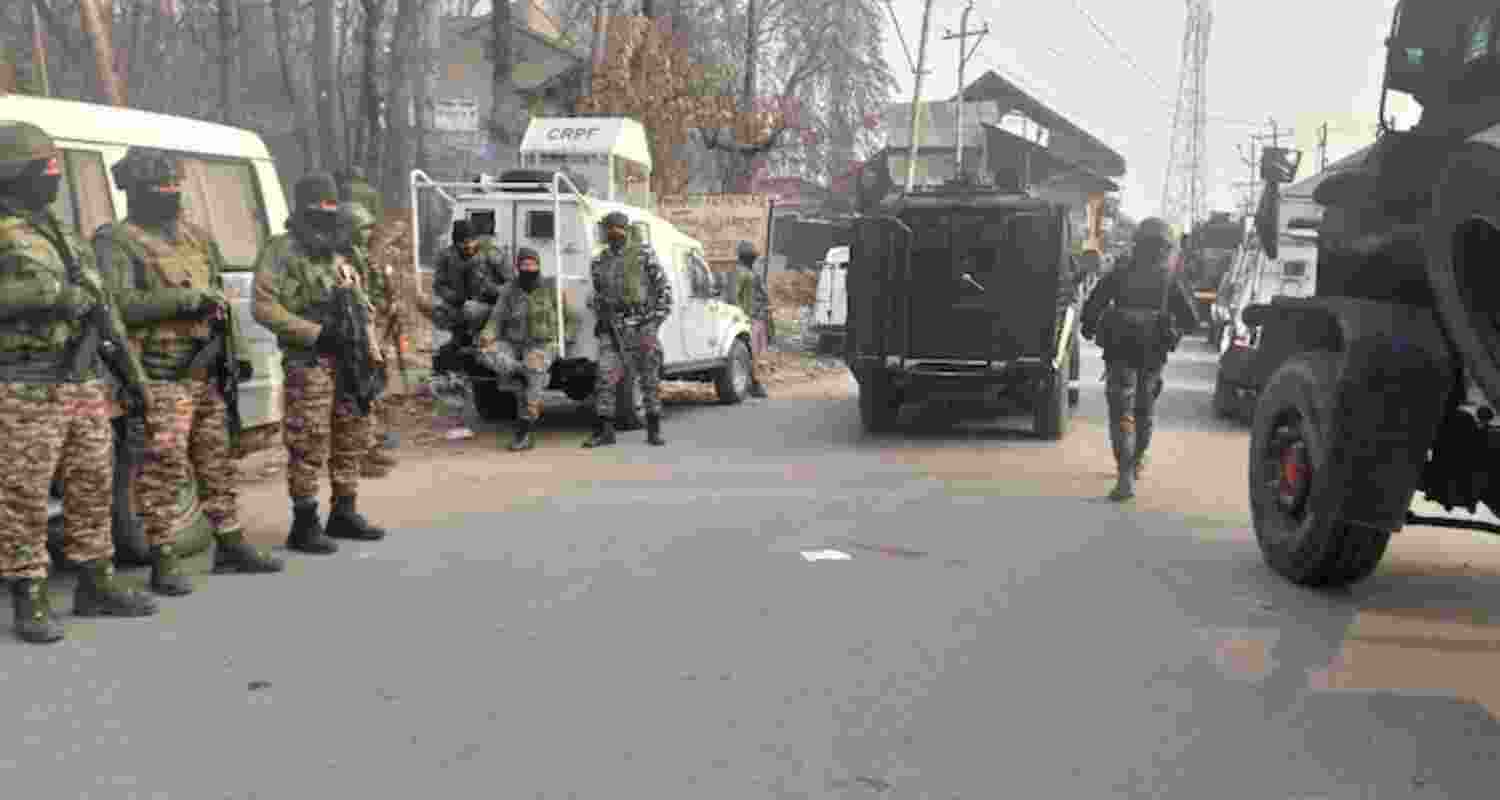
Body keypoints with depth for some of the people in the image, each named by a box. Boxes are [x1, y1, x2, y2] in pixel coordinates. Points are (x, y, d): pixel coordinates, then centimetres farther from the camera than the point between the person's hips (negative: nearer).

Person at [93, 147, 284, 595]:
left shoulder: (198, 238, 16)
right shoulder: (117, 243, -5)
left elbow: (220, 299, 20)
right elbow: (120, 304, -20)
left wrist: (235, 355, 15)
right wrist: (187, 299, -20)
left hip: (208, 373, 7)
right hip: (161, 378, -7)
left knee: (218, 462, 13)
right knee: (163, 470, -5)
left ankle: (231, 546, 24)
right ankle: (164, 563, 3)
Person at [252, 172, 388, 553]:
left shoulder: (337, 254, 17)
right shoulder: (281, 251, -7)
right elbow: (264, 308, -15)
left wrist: (368, 350, 9)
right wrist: (317, 334, -18)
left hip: (347, 362, 8)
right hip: (309, 364, -8)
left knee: (352, 439, 12)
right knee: (310, 446, -6)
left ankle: (344, 514, 24)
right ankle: (304, 526, 2)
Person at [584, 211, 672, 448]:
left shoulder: (643, 252, -1)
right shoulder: (599, 262, 11)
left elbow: (663, 285, -2)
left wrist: (659, 316, -9)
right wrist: (600, 320, 9)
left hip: (641, 326, -3)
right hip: (612, 330, 3)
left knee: (649, 378, 3)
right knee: (605, 378, -5)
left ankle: (654, 430, 14)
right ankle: (604, 431, 1)